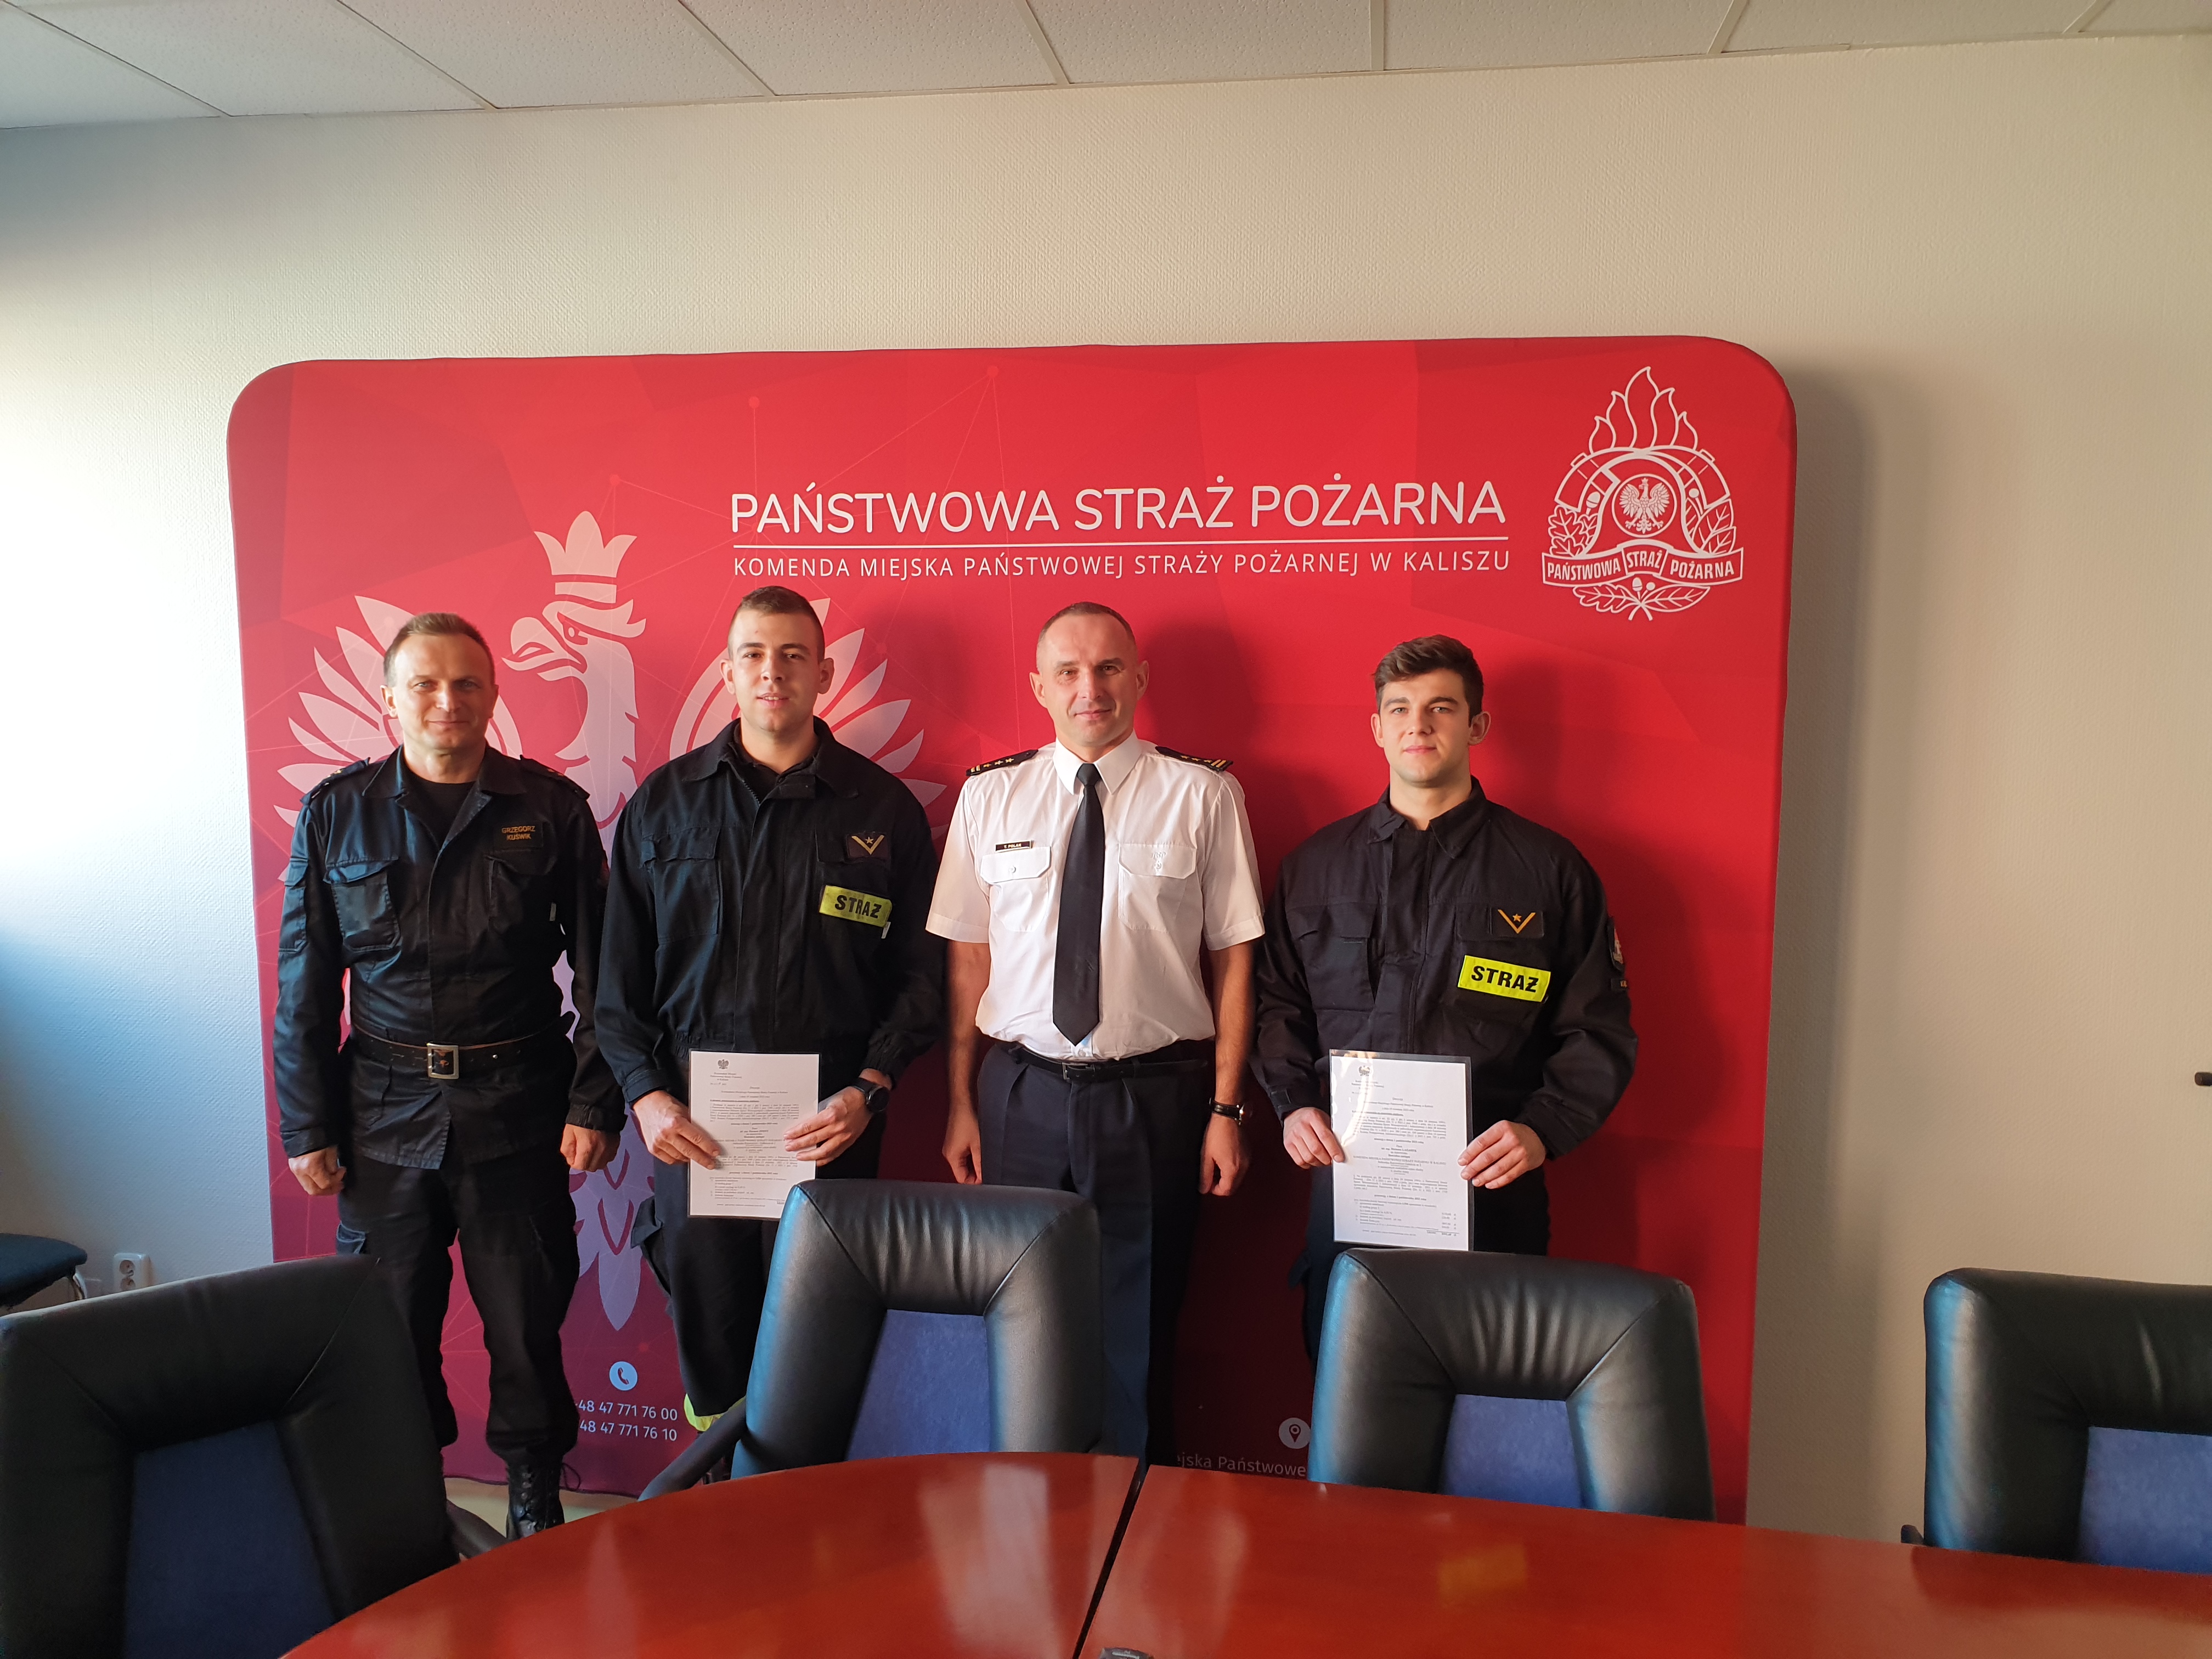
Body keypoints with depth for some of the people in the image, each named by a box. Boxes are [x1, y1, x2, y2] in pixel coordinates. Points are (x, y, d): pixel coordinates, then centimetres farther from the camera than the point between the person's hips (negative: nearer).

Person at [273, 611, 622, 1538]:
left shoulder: (550, 809, 0)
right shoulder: (336, 814, 4)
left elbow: (597, 968, 1)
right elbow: (304, 985, 7)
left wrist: (595, 1104, -5)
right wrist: (307, 1126, 4)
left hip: (518, 1111, -1)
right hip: (386, 1112, 1)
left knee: (528, 1319, 8)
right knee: (392, 1321, 10)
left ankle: (535, 1494, 28)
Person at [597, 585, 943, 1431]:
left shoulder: (883, 808, 3)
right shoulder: (664, 803, 8)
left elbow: (919, 973, 5)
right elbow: (620, 970, 10)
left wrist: (867, 1090, -7)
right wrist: (646, 1092, -1)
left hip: (830, 1120, -1)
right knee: (704, 1312, 8)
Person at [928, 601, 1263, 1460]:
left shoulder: (1203, 795, -2)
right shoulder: (989, 797, 5)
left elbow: (1234, 957, -2)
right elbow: (967, 956, 7)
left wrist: (1226, 1108, -5)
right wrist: (961, 1101, 5)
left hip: (1154, 1096, -1)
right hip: (1021, 1091, 2)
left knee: (1139, 1322, 8)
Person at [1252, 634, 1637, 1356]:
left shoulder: (1550, 870, 4)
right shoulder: (1315, 865, 11)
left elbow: (1599, 1033, 4)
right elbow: (1279, 1004, 16)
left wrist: (1542, 1130, -11)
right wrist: (1293, 1104, 0)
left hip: (1490, 1188, -1)